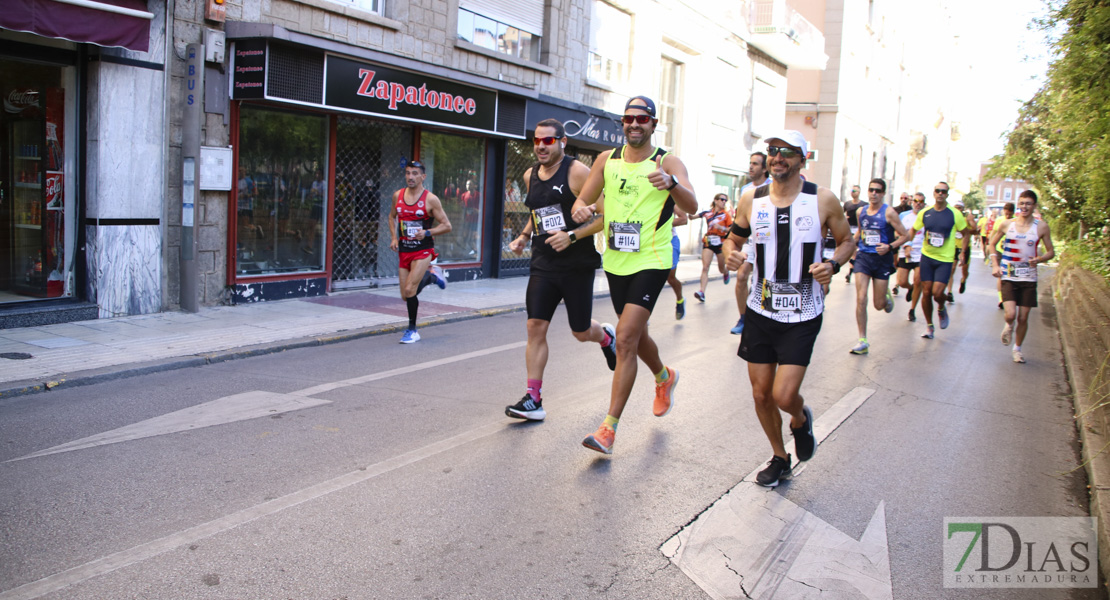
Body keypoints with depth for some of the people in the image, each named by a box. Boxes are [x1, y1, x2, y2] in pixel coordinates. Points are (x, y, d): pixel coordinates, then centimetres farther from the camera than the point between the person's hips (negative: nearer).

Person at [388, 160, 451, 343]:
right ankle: (431, 276, 36)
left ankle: (412, 331, 0)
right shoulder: (398, 196, 5)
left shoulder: (430, 199, -9)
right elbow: (392, 216, 23)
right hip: (404, 251, 5)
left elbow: (447, 226, -6)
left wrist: (427, 233, -21)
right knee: (405, 296, 8)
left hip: (423, 250, -5)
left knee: (409, 290, -18)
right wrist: (393, 237, 8)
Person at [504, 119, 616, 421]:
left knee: (582, 332, 7)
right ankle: (533, 399, -1)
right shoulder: (530, 175, 10)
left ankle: (607, 335, 44)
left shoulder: (577, 172, -10)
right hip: (543, 265, 5)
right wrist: (524, 235, 12)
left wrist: (572, 236, -23)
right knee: (535, 327, -5)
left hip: (578, 265, -5)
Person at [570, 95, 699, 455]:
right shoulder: (607, 160, 6)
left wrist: (671, 183, -41)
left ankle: (609, 428, -11)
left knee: (626, 339, -16)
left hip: (651, 262, -5)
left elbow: (691, 207, -20)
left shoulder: (668, 162, -7)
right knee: (635, 336, 21)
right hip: (616, 262, 6)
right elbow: (584, 200, 11)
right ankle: (664, 377, 52)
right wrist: (581, 209, -14)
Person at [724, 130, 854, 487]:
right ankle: (780, 457, 33)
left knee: (783, 395, -12)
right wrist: (731, 252, -10)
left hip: (802, 317, -3)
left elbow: (846, 240, 7)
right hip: (760, 313, 3)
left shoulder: (823, 200, -6)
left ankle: (801, 420, 27)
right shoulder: (751, 200, 0)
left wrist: (833, 264, -14)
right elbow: (734, 238, 14)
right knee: (761, 394, 8)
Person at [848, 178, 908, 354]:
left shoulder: (889, 212, -8)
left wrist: (890, 247, -21)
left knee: (879, 305, 4)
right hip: (863, 256, 3)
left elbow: (904, 235, -7)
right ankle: (863, 342, -5)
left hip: (882, 260, -2)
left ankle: (887, 296, 43)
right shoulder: (861, 212, 5)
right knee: (861, 299, -11)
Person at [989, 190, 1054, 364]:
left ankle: (1017, 349, 26)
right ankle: (1008, 326, 20)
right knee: (1010, 314, -16)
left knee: (1023, 318, 4)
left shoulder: (1041, 227, -1)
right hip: (1008, 276, -1)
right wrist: (994, 264, -3)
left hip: (1028, 278, 1)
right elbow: (992, 244, 11)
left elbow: (1051, 251, 6)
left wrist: (1039, 259, -16)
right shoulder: (1006, 224, -1)